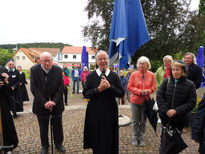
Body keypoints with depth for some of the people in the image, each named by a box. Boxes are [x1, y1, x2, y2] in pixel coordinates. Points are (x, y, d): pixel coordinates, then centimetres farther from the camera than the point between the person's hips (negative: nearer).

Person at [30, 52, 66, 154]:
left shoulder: (58, 70, -3)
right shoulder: (34, 70, -6)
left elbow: (61, 87, -5)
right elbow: (33, 88, -12)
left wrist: (54, 101, -16)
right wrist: (44, 102, -18)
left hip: (56, 104, 1)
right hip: (41, 105, -1)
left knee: (58, 126, 13)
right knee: (43, 127, 14)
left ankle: (58, 144, 36)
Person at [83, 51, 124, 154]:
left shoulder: (114, 76, 0)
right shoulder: (91, 76, -1)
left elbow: (121, 94, -4)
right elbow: (85, 94, -6)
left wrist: (109, 86, -19)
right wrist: (98, 89, -20)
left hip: (110, 111, 1)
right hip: (95, 112, 0)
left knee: (109, 138, 12)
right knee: (97, 138, 11)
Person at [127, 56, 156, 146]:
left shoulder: (151, 75, 0)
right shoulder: (134, 74, -5)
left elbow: (153, 87, 2)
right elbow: (129, 87, -6)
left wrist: (147, 91, -18)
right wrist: (139, 91, -18)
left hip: (146, 101, 2)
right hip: (135, 100, -1)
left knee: (143, 121, 13)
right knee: (135, 121, 10)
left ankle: (141, 138, 29)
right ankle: (135, 138, 26)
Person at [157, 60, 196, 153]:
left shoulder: (190, 85, -8)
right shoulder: (167, 81, -3)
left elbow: (191, 103, -9)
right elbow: (159, 96, -6)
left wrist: (176, 111, -18)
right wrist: (165, 110, -15)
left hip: (179, 119, -1)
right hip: (165, 116, 1)